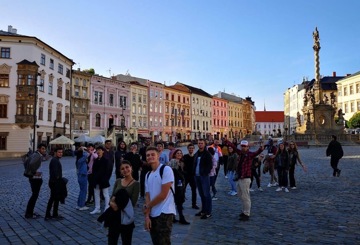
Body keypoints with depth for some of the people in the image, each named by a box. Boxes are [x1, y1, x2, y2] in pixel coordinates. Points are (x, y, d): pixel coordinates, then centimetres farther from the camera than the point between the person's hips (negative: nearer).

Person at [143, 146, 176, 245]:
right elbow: (147, 196, 8)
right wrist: (147, 216, -5)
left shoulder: (166, 170, -10)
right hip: (152, 214, 7)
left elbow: (163, 195, -14)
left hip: (165, 213, -7)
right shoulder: (148, 175, 12)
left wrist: (147, 207, -3)